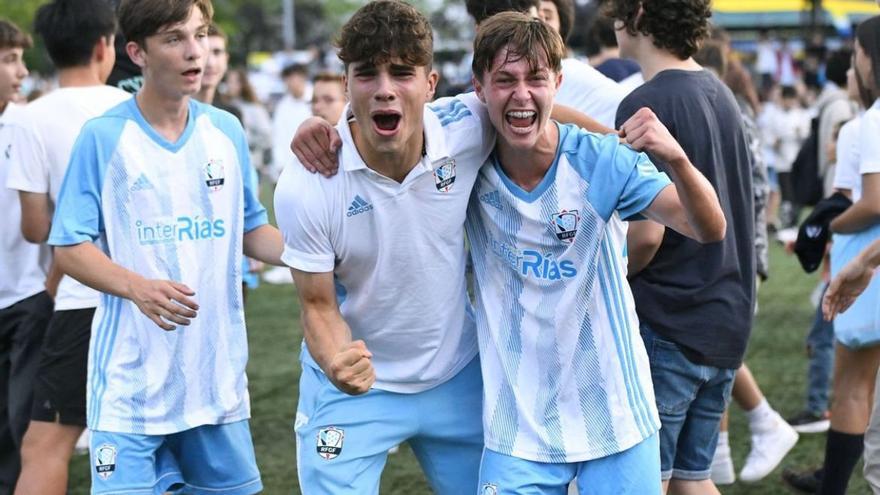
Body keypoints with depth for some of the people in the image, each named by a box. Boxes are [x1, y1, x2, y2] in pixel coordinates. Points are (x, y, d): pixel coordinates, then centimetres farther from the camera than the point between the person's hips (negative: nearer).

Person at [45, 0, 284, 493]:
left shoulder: (227, 131, 6)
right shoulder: (103, 137, -7)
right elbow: (70, 247, -7)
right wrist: (139, 288, -24)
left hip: (218, 373, 5)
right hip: (133, 381, -4)